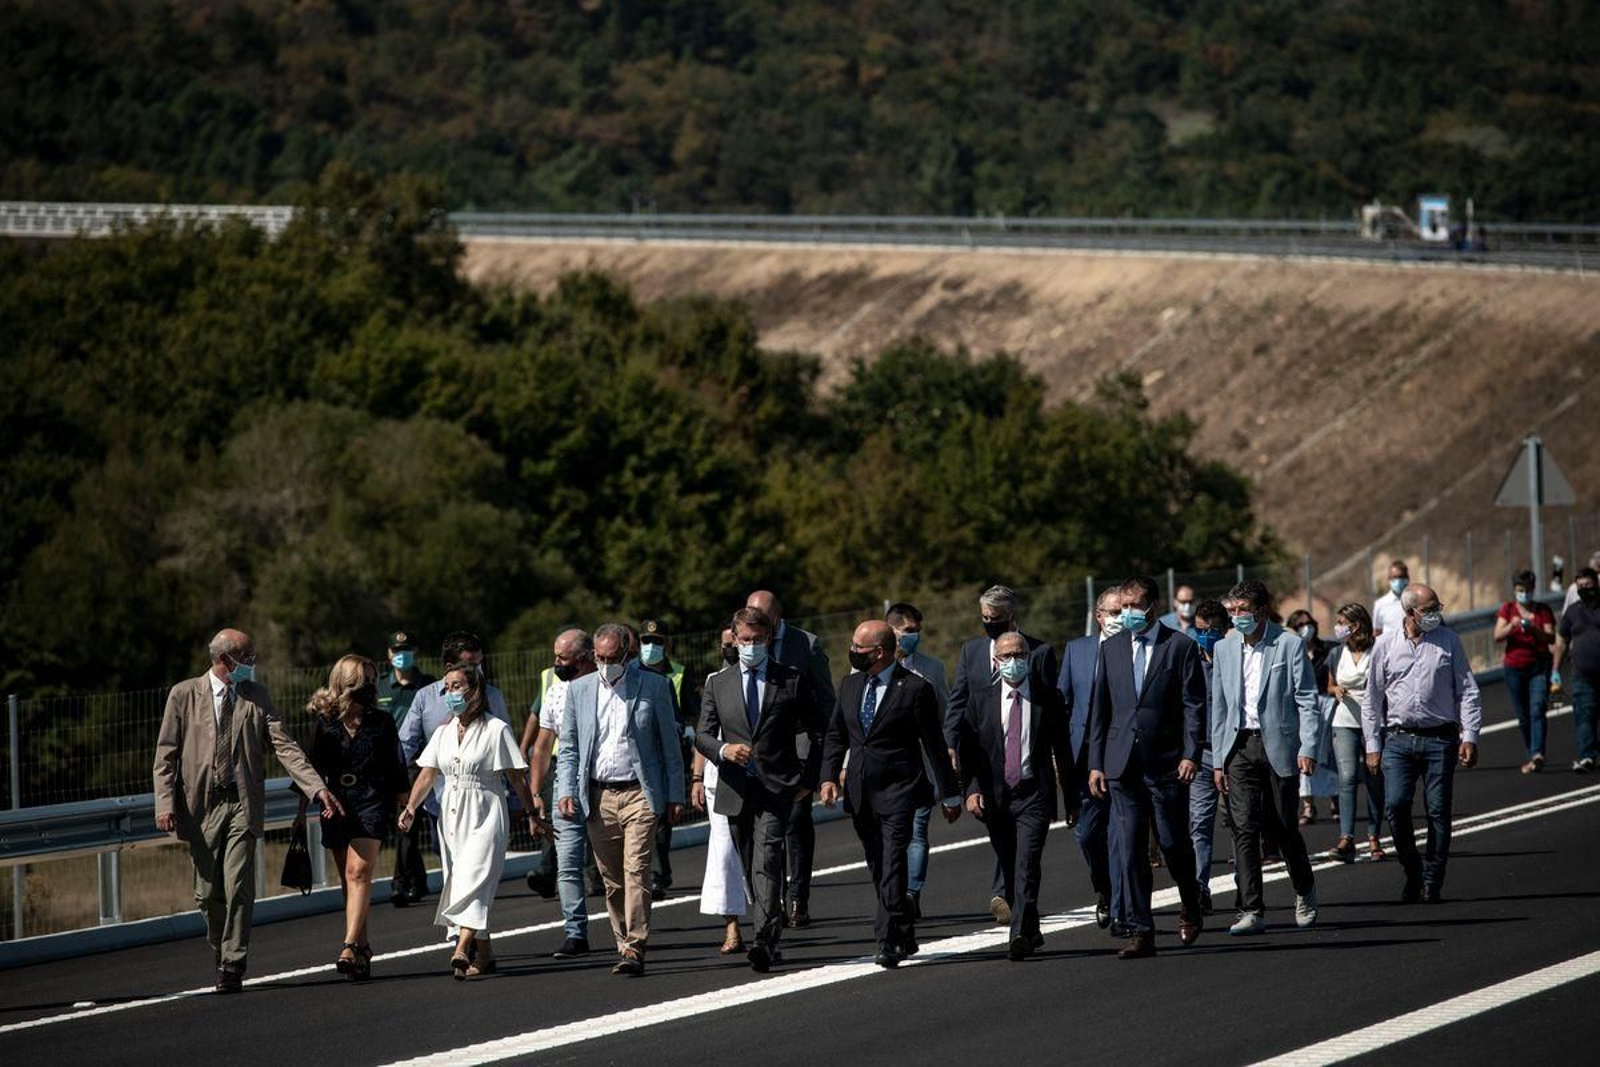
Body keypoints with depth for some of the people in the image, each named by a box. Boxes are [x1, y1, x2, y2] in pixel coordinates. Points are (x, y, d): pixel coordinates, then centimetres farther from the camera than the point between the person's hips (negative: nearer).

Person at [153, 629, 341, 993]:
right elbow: (166, 755, 3)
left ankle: (232, 964, -2)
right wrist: (166, 804, -9)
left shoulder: (256, 696, 8)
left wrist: (318, 788, -10)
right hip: (201, 807, 0)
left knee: (238, 889, -10)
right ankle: (221, 945, 30)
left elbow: (285, 747, 2)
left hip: (242, 804, 0)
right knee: (208, 893, 4)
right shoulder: (184, 696, 4)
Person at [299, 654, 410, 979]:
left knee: (359, 871, -17)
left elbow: (396, 769, 9)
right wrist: (302, 809, 9)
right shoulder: (323, 721, 4)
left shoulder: (382, 722, 2)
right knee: (348, 876, 7)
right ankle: (362, 947, 19)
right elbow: (312, 767, 10)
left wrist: (405, 806, 10)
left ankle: (350, 948, -25)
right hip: (336, 802, 3)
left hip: (373, 801, -3)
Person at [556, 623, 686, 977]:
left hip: (639, 793, -3)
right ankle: (623, 944, 15)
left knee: (636, 871, -13)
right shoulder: (579, 691, 10)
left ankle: (635, 949, -16)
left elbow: (670, 745, 5)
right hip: (598, 797, 3)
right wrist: (566, 791, -2)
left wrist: (675, 796, 2)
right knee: (611, 880, 6)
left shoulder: (654, 687, 2)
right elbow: (568, 749, 11)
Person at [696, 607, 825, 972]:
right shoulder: (718, 684, 11)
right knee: (751, 870, 9)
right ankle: (771, 938, 21)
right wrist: (724, 750, -14)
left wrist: (807, 778, 0)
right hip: (735, 788, 4)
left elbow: (814, 733, 8)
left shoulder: (794, 680, 4)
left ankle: (763, 940, -28)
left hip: (777, 787, -4)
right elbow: (702, 734, 8)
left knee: (767, 863, -19)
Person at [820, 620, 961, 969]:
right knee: (879, 871, 10)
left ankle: (888, 942, -17)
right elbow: (835, 735, 16)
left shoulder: (915, 689, -7)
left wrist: (950, 795, 0)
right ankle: (905, 935, 23)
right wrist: (829, 776, 1)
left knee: (892, 867, -14)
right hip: (860, 793, 6)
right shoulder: (850, 685, 11)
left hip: (898, 791, -6)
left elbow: (934, 744, -3)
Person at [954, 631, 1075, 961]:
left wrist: (1071, 797, 11)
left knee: (1026, 864, -17)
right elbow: (968, 752, 5)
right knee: (1010, 871, 10)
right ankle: (1031, 932, 26)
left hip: (1034, 795, -3)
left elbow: (1063, 748, 9)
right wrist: (971, 790, -10)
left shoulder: (1048, 697, 4)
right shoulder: (981, 702, 7)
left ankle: (1021, 936, -26)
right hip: (995, 797, 3)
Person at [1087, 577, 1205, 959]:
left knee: (1174, 843, 5)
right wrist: (1096, 762, 6)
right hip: (1122, 764, 3)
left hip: (1166, 763, -3)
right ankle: (1139, 932, -2)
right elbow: (1100, 708, 11)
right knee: (1127, 849, -3)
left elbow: (1194, 705, -3)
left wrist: (1191, 754, -13)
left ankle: (1191, 911, 32)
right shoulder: (1111, 648, 10)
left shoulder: (1181, 647, -1)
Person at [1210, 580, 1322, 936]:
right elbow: (1219, 707, 14)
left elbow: (1308, 701, -5)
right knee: (1244, 828, -7)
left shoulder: (1290, 645, -3)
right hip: (1240, 747, 3)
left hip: (1278, 745, -3)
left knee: (1282, 827, 4)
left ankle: (1305, 891, 30)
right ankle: (1251, 911, -9)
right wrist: (1218, 759, 10)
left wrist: (1308, 749, -14)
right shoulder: (1225, 650, 10)